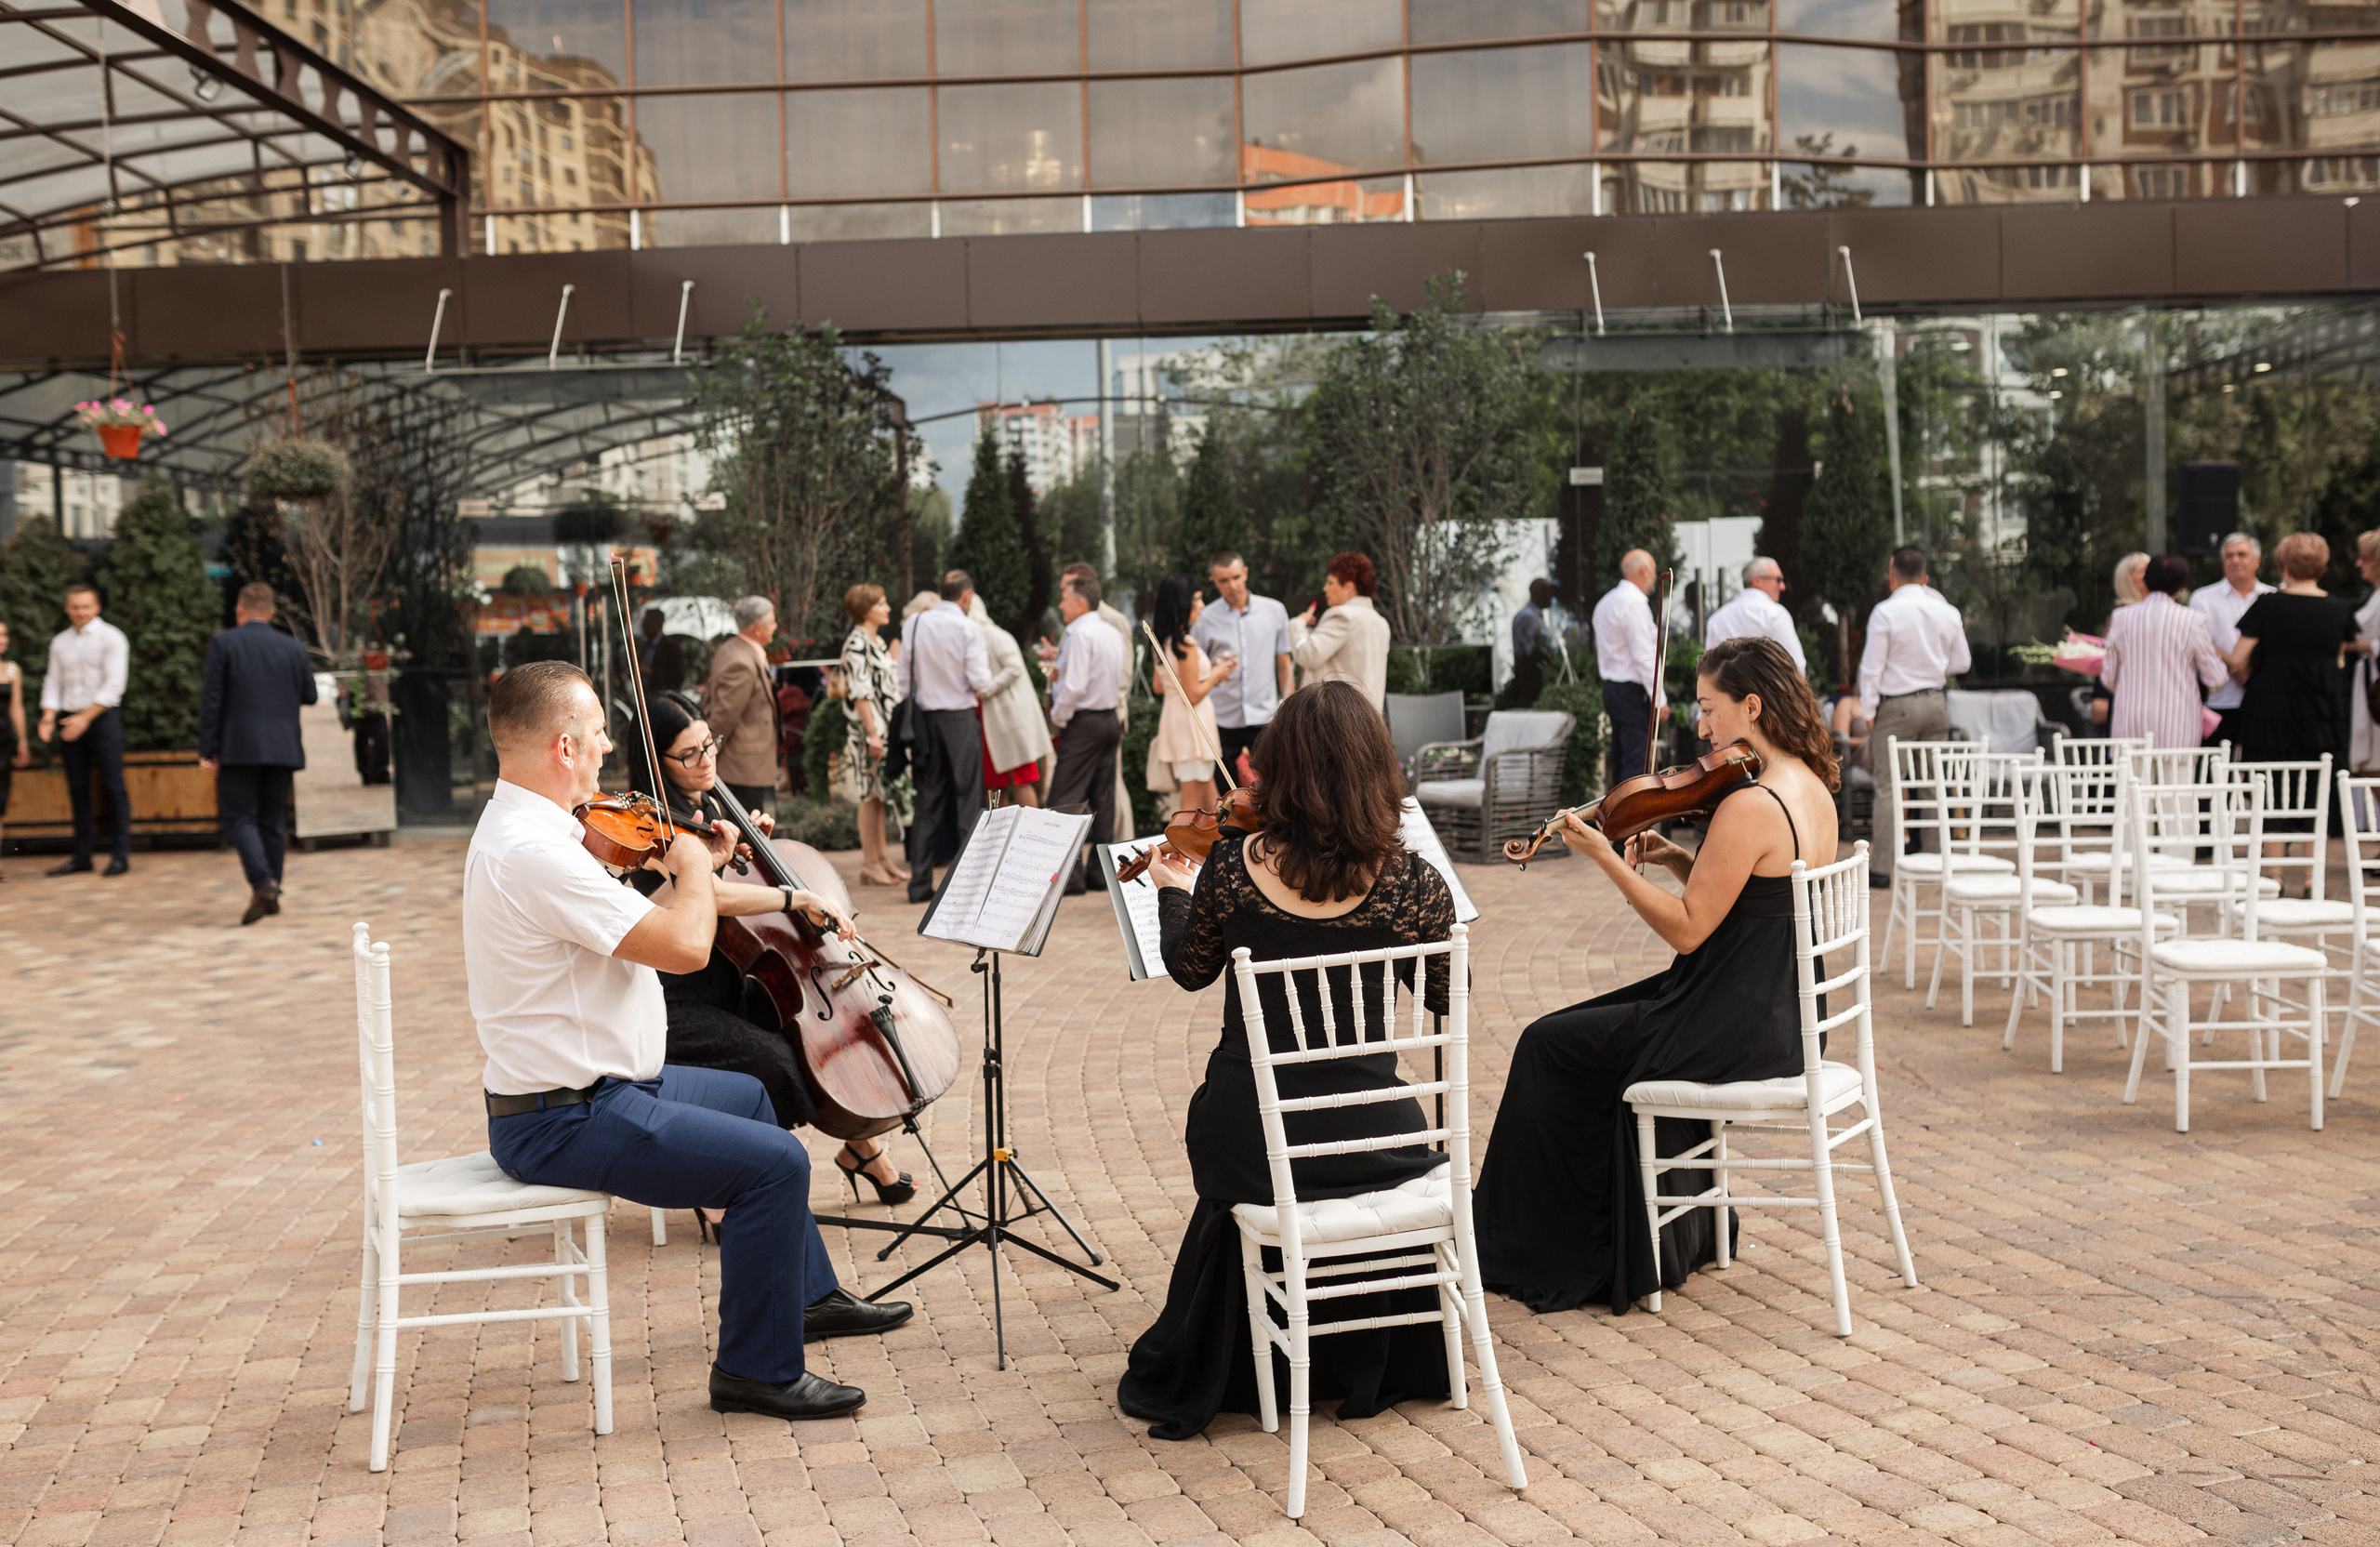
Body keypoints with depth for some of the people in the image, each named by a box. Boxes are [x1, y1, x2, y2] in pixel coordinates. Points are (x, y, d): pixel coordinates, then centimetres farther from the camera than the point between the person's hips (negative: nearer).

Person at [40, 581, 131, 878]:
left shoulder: (110, 637, -4)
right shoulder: (60, 643, 13)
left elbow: (114, 684, -11)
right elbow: (53, 682, 12)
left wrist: (86, 717, -19)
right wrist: (49, 714, -7)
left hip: (102, 717, -5)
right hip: (71, 720, 5)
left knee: (113, 787, -7)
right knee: (77, 790, 6)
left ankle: (122, 855, -4)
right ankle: (82, 856, 11)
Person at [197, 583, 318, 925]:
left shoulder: (223, 644, -3)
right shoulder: (294, 648, 6)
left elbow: (211, 699, -6)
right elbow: (309, 697, 11)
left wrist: (207, 750, -3)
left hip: (238, 747, -4)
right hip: (283, 748, 4)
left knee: (240, 818, -1)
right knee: (272, 819, 12)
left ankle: (262, 882, -22)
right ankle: (271, 896, 14)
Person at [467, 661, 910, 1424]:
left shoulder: (517, 828, 9)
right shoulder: (533, 853, -26)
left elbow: (640, 930, 17)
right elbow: (686, 947, -28)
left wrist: (695, 871, 10)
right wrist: (693, 864, -10)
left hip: (578, 1085, 11)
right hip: (562, 1123, -11)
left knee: (747, 1096, 27)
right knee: (774, 1161, -17)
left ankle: (806, 1293, 39)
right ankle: (758, 1369, -1)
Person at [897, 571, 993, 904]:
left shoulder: (913, 624, 3)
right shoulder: (968, 628, -9)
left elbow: (903, 676, 6)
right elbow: (980, 681, -12)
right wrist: (985, 661, 9)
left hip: (924, 716, 4)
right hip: (960, 718, -4)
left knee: (928, 802, 9)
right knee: (968, 799, 2)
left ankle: (920, 883, 8)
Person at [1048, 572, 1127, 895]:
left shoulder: (1080, 634, -14)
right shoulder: (1113, 633, 13)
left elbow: (1075, 687, -21)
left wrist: (1057, 717, -6)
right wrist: (1061, 671, 14)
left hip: (1084, 722, -9)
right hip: (1111, 720, 9)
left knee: (1065, 800, -6)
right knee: (1103, 799, 11)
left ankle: (1069, 876, -10)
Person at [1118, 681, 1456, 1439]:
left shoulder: (1231, 867, -11)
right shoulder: (1411, 883, -13)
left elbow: (1190, 971, 8)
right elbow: (1444, 996, 4)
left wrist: (1171, 891, 27)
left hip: (1247, 1139, 1)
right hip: (1372, 1140, 0)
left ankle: (1190, 1377, 46)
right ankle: (1372, 1367, 47)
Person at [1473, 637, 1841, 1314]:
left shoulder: (1749, 807, -24)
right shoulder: (1814, 792, 6)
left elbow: (1688, 930, -21)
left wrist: (1605, 857, -18)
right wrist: (1682, 860, 5)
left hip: (1736, 1031, -10)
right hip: (1784, 1019, 10)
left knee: (1549, 1046, 4)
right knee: (1608, 1027, 27)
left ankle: (1536, 1253, 19)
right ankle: (1680, 1230, 32)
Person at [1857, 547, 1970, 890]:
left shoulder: (1886, 612, -11)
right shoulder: (1947, 613, 4)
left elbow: (1872, 666, -11)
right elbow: (1962, 662, 13)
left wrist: (1868, 710, -4)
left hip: (1896, 706, -5)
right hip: (1936, 702, 5)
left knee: (1887, 787, -3)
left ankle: (1880, 868, -5)